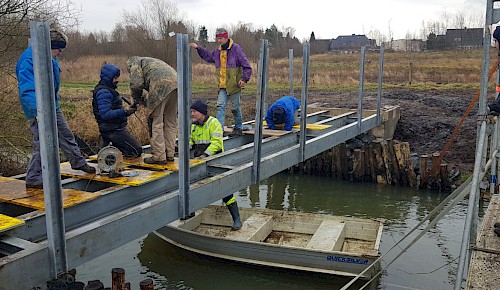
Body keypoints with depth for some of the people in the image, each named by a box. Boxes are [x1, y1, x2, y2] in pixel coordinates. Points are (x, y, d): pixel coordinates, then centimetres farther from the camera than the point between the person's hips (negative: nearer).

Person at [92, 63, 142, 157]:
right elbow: (105, 114, -28)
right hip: (113, 131, -10)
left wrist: (129, 110, 9)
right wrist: (124, 112, -29)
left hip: (117, 128, 10)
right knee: (137, 151, -7)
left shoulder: (108, 90, 15)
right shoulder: (103, 92, -18)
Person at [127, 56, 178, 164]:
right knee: (171, 121, 14)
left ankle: (159, 156, -1)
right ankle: (169, 154, 18)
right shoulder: (153, 62, 41)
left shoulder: (136, 62, 18)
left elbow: (136, 84, 3)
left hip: (162, 84, -8)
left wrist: (137, 100, 18)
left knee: (156, 121, -1)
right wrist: (146, 99, 29)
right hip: (176, 82, 8)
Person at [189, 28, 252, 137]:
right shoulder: (217, 51, 11)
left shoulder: (236, 48, -8)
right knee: (220, 105, -6)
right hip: (223, 86, 5)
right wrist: (198, 48, 27)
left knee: (235, 108, 5)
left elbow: (246, 66, -9)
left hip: (234, 85, -5)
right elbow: (208, 56, 34)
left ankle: (238, 128, 21)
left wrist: (244, 79, -16)